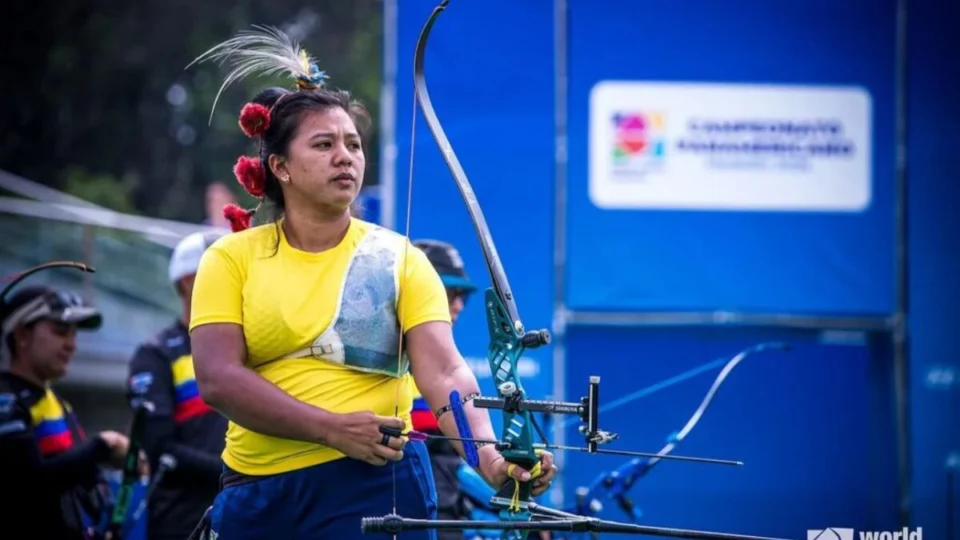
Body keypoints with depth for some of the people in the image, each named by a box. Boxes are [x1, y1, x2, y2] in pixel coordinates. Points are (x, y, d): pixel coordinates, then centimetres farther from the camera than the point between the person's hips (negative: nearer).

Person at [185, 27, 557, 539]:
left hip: (373, 483, -1)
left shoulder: (397, 259, 1)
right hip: (256, 491, 1)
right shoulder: (231, 259, 3)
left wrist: (485, 449, -31)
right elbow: (217, 378, -9)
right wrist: (333, 429, -19)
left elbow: (444, 371, -11)